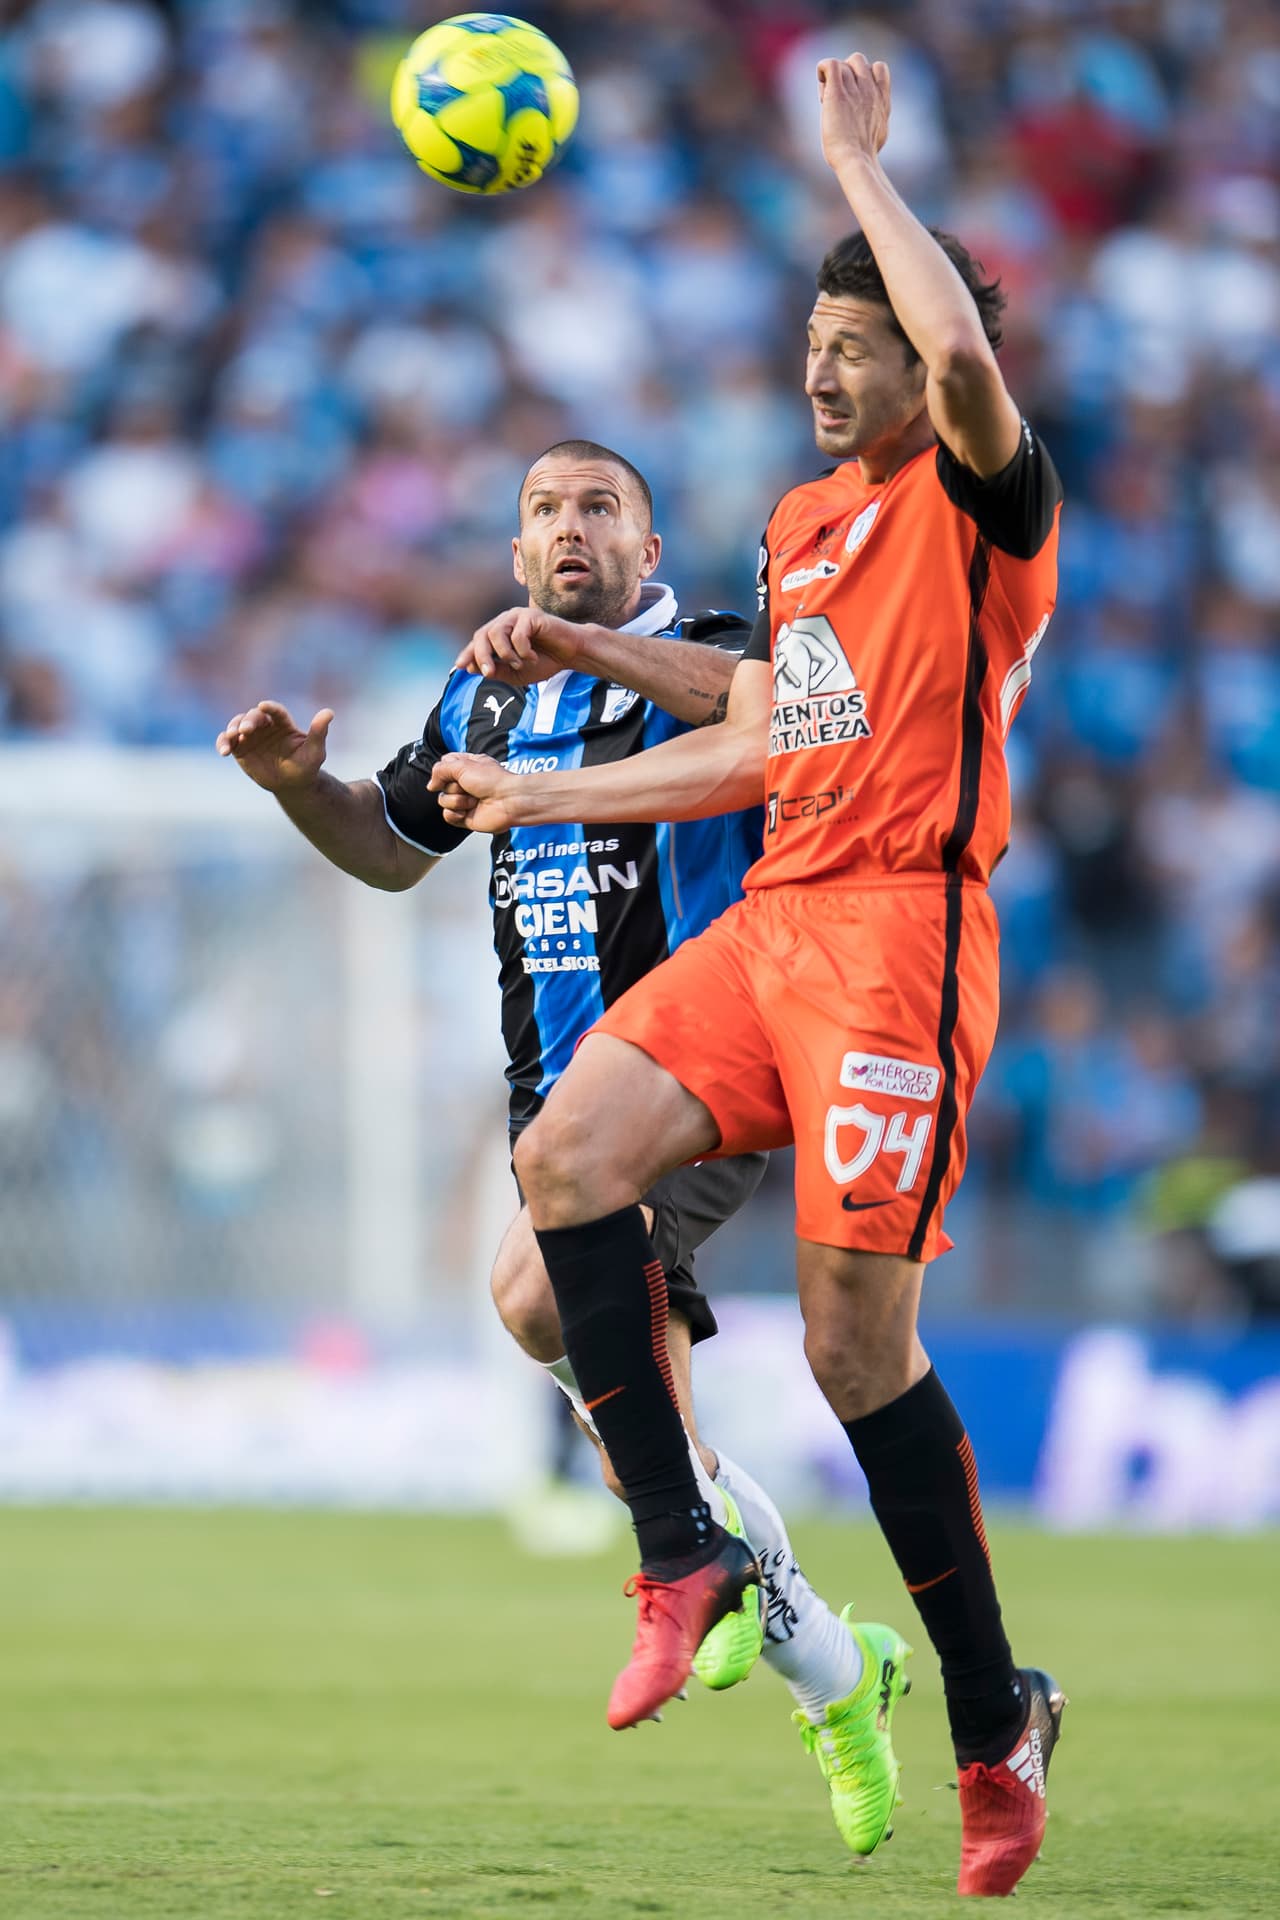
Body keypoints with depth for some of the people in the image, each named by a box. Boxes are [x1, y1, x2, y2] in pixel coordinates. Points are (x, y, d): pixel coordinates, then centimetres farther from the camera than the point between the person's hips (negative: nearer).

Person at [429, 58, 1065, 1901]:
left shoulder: (982, 500, -4)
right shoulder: (802, 523, 20)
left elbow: (965, 354, -27)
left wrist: (859, 164, -16)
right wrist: (538, 792, 29)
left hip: (898, 928, -8)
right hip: (770, 917, 8)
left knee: (857, 1336, -11)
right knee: (568, 1156, -11)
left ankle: (995, 1717, 2)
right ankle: (683, 1556, -4)